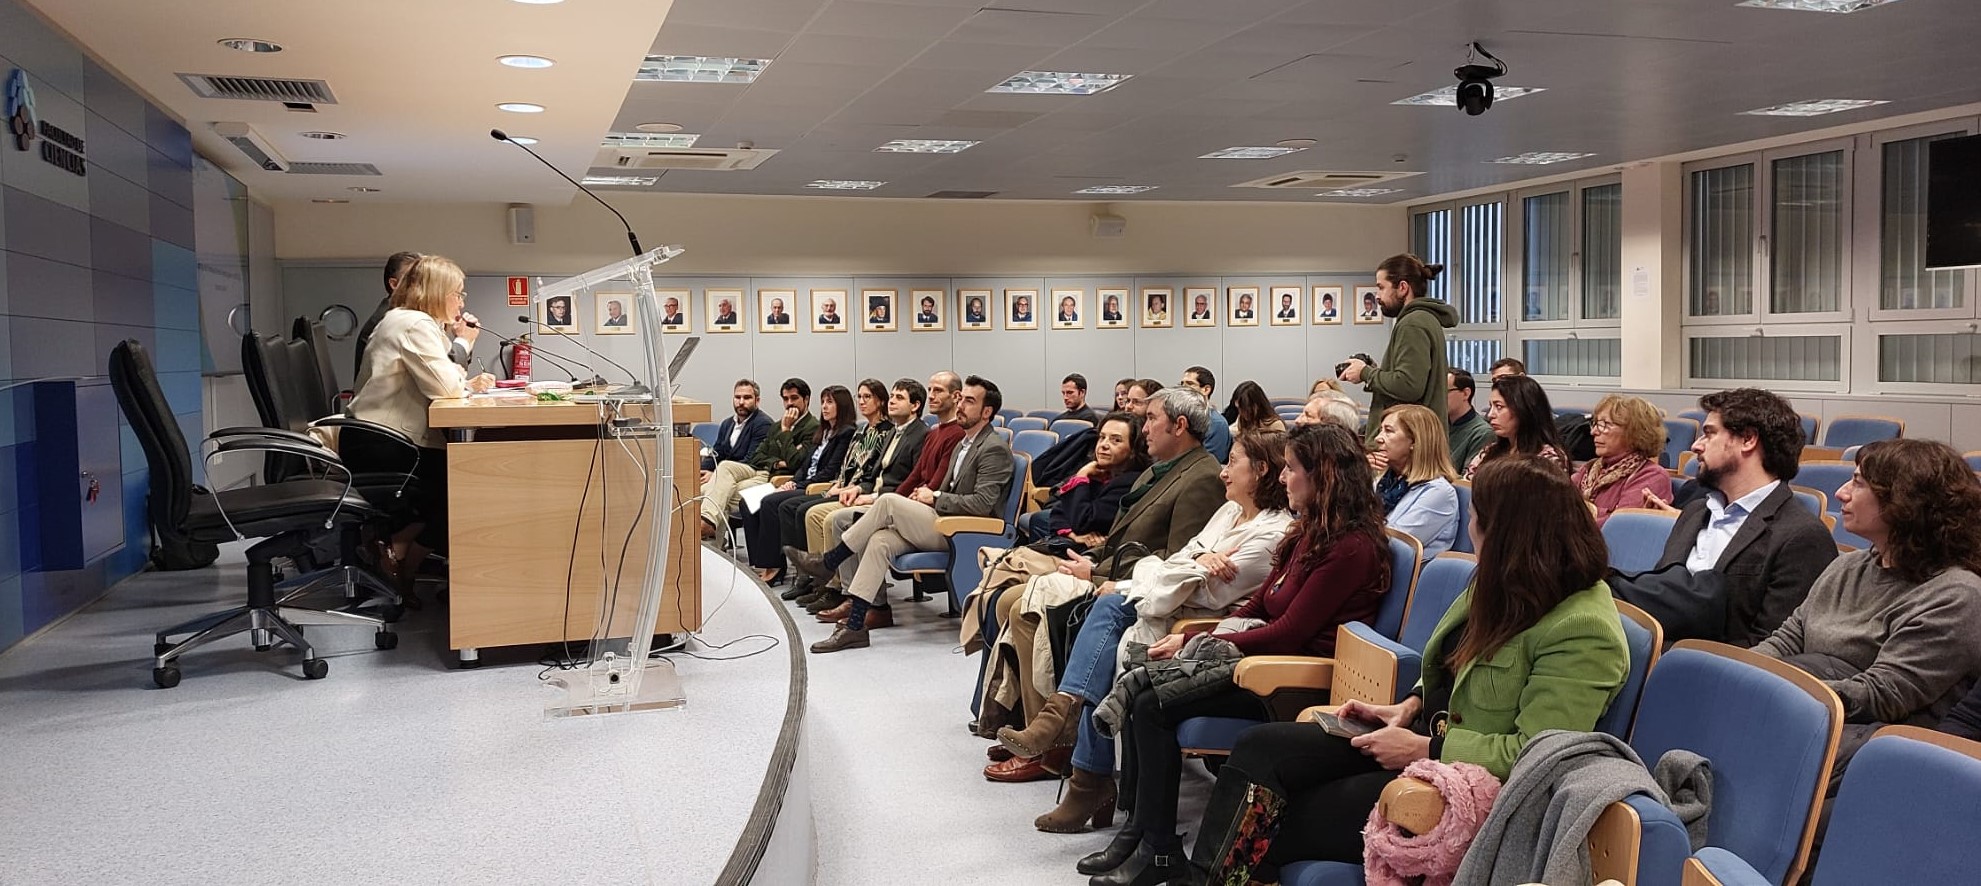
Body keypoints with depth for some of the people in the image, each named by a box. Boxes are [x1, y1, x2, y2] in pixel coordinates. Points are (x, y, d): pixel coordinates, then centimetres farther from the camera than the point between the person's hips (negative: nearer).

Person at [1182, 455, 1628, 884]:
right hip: (1425, 735, 9)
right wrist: (1410, 706, 4)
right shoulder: (1504, 583, 5)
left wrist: (1423, 750, -20)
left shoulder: (1582, 634, -22)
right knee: (1260, 748, -8)